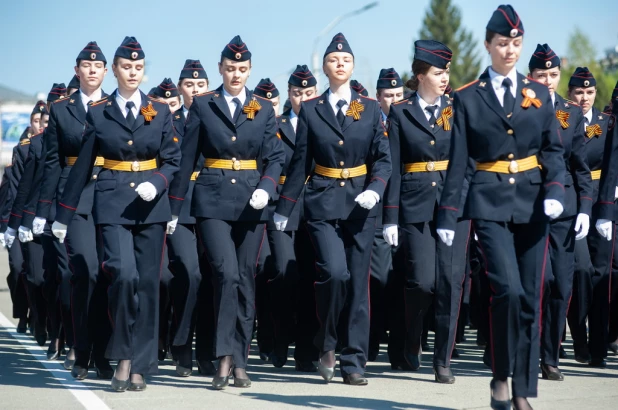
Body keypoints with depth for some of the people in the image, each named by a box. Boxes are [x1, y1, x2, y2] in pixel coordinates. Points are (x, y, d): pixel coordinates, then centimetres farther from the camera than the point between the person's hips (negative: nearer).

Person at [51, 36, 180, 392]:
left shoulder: (160, 112, 8)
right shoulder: (98, 112, 6)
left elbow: (173, 160, 6)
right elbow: (83, 165, 8)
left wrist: (156, 184, -15)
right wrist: (64, 215, 8)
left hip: (152, 206, 2)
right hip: (112, 204, -2)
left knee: (147, 282, 1)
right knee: (125, 274, -20)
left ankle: (140, 367, 9)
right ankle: (122, 357, -5)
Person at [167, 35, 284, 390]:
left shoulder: (264, 109, 10)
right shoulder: (203, 105, 5)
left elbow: (275, 157, 5)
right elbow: (188, 158, 4)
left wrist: (266, 188, -14)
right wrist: (175, 207, 2)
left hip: (251, 203, 2)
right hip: (213, 201, -2)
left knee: (246, 280, 4)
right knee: (227, 274, -17)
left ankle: (240, 361, 11)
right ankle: (225, 358, -13)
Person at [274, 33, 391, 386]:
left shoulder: (371, 109, 7)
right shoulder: (310, 110, 6)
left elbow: (383, 158, 3)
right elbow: (300, 163, 8)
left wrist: (375, 190, -15)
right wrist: (285, 208, 7)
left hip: (360, 204, 1)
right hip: (323, 202, -1)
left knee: (358, 281, 0)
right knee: (335, 272, -19)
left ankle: (354, 362, 7)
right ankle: (327, 344, 4)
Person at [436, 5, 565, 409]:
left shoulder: (539, 93, 10)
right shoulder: (468, 98, 3)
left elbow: (553, 149, 6)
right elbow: (458, 160, 2)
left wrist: (554, 191, -11)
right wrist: (448, 215, -2)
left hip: (532, 203, 3)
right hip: (490, 202, -3)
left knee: (530, 297, 3)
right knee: (508, 289, -19)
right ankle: (501, 376, 0)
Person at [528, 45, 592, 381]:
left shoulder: (572, 114, 11)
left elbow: (581, 166, 11)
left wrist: (584, 209, 2)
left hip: (564, 207, 3)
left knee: (562, 284, 2)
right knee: (542, 277, -16)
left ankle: (550, 358, 13)